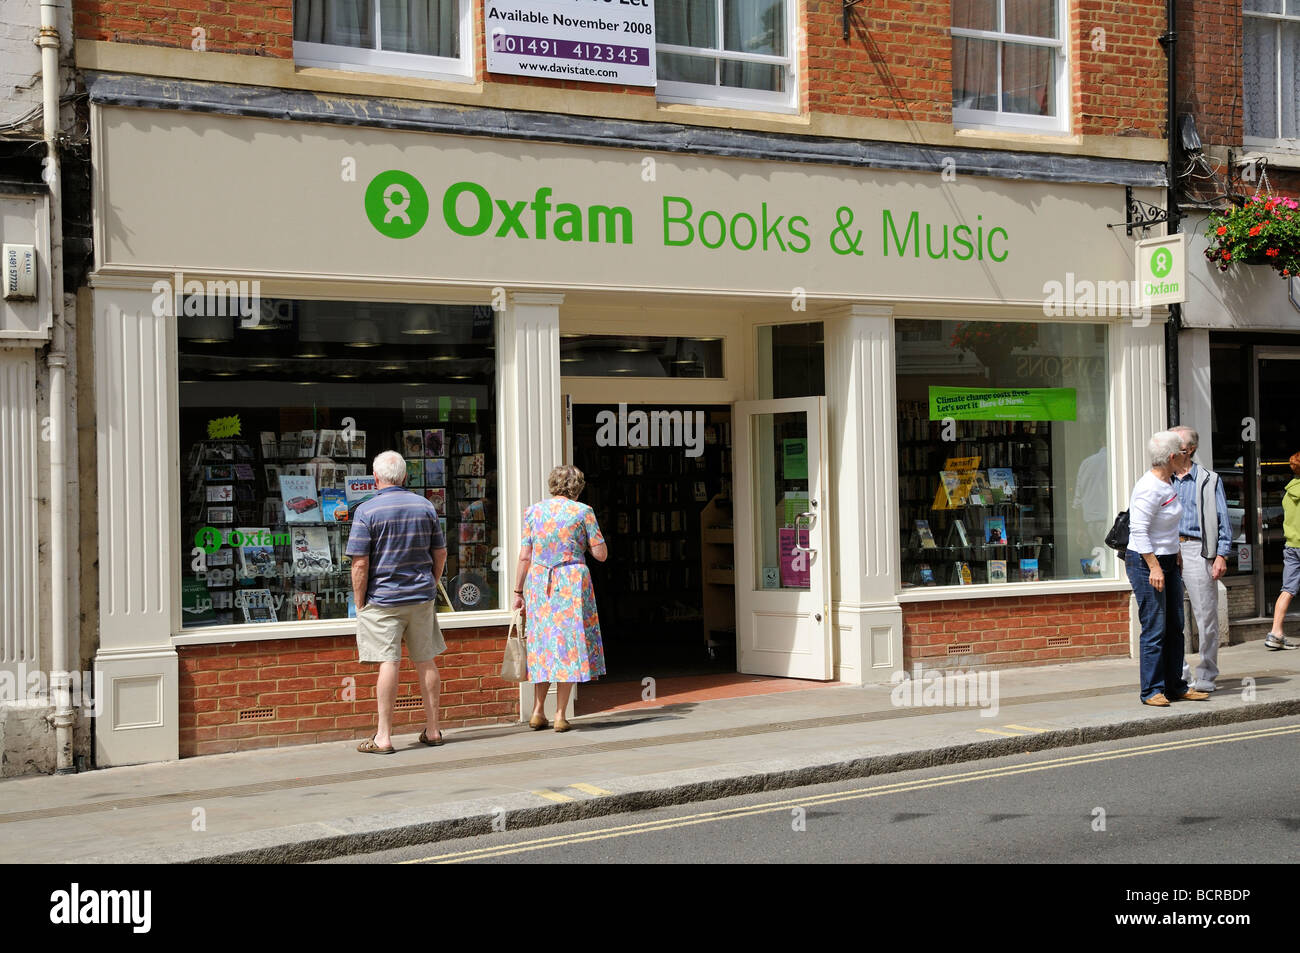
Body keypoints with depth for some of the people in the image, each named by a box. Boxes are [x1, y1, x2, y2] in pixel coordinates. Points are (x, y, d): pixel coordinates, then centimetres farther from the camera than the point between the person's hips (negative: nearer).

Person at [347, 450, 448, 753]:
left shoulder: (367, 511, -10)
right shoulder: (425, 506, 5)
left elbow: (360, 563, -13)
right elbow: (440, 553, 11)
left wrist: (360, 603, -5)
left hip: (383, 599, -4)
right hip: (421, 597, 4)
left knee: (388, 663, -5)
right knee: (426, 661, 10)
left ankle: (384, 737, -2)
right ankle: (432, 730, 17)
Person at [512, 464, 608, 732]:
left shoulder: (533, 511, 6)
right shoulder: (582, 511, -1)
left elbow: (524, 557, 4)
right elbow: (601, 554, -1)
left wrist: (518, 592, 9)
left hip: (538, 583, 3)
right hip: (573, 582, -3)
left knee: (543, 644, 13)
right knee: (569, 645, 2)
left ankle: (537, 711, 9)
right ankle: (560, 715, 1)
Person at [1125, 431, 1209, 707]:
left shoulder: (1166, 483, 11)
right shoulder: (1149, 488, -19)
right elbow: (1138, 531, -22)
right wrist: (1154, 567, -23)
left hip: (1168, 562, 10)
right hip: (1145, 563, -10)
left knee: (1175, 627, 10)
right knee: (1155, 629, -7)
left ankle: (1175, 686, 16)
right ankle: (1151, 690, -1)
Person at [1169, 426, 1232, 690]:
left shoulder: (1209, 480, 6)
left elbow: (1222, 520, 3)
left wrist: (1221, 555, -6)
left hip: (1197, 550, -4)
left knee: (1205, 616, -2)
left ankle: (1206, 675, 6)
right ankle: (1178, 674, 10)